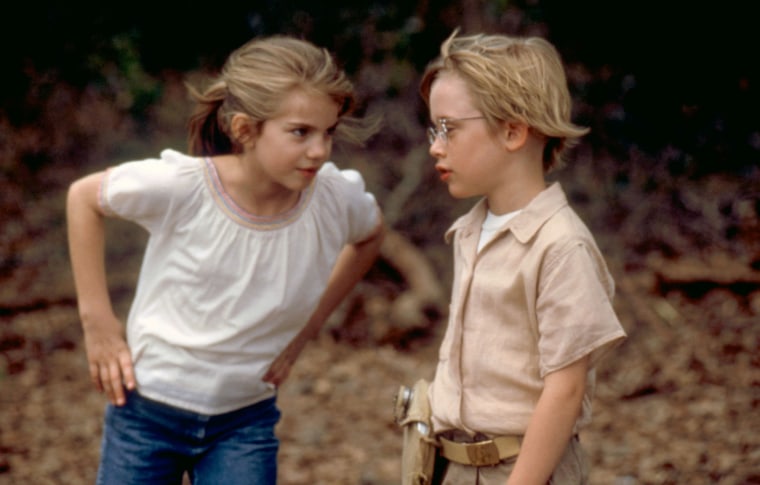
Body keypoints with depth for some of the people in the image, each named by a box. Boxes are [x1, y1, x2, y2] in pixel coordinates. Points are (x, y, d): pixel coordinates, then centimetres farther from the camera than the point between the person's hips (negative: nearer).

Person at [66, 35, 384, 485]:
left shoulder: (336, 198, -15)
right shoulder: (179, 186, -22)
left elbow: (371, 235, 11)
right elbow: (84, 197, -3)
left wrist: (307, 327, 4)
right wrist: (97, 319, -4)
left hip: (244, 423, 2)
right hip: (147, 409, -1)